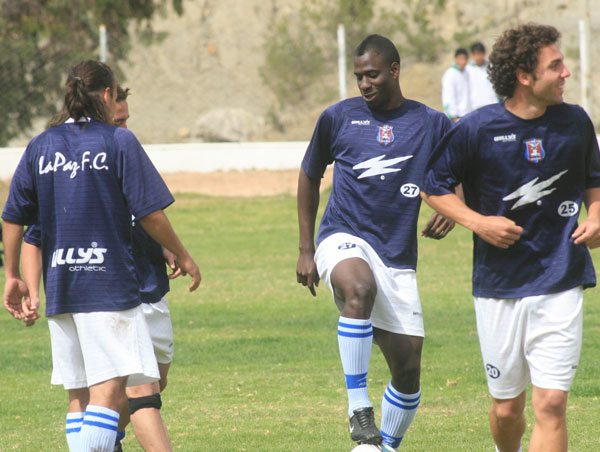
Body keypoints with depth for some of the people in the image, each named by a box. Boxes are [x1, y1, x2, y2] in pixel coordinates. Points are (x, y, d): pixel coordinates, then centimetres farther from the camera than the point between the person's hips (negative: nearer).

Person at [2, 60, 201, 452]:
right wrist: (182, 255, 8)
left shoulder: (40, 147, 9)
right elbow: (150, 213, -6)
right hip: (110, 285, -6)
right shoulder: (119, 142, -5)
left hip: (59, 288, 6)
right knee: (109, 390, -11)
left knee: (79, 395, 13)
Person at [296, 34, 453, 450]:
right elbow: (310, 176, 17)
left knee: (408, 368, 1)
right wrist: (306, 250, 13)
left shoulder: (431, 124, 4)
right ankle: (358, 408, -34)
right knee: (359, 288, -38)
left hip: (397, 256, 2)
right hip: (344, 239, -2)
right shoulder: (338, 118, 5)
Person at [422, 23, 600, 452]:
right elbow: (434, 186, 3)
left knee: (551, 404, -12)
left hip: (560, 286, 1)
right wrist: (477, 222, -11)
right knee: (507, 408, 9)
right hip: (499, 287, -1)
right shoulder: (477, 128, -8)